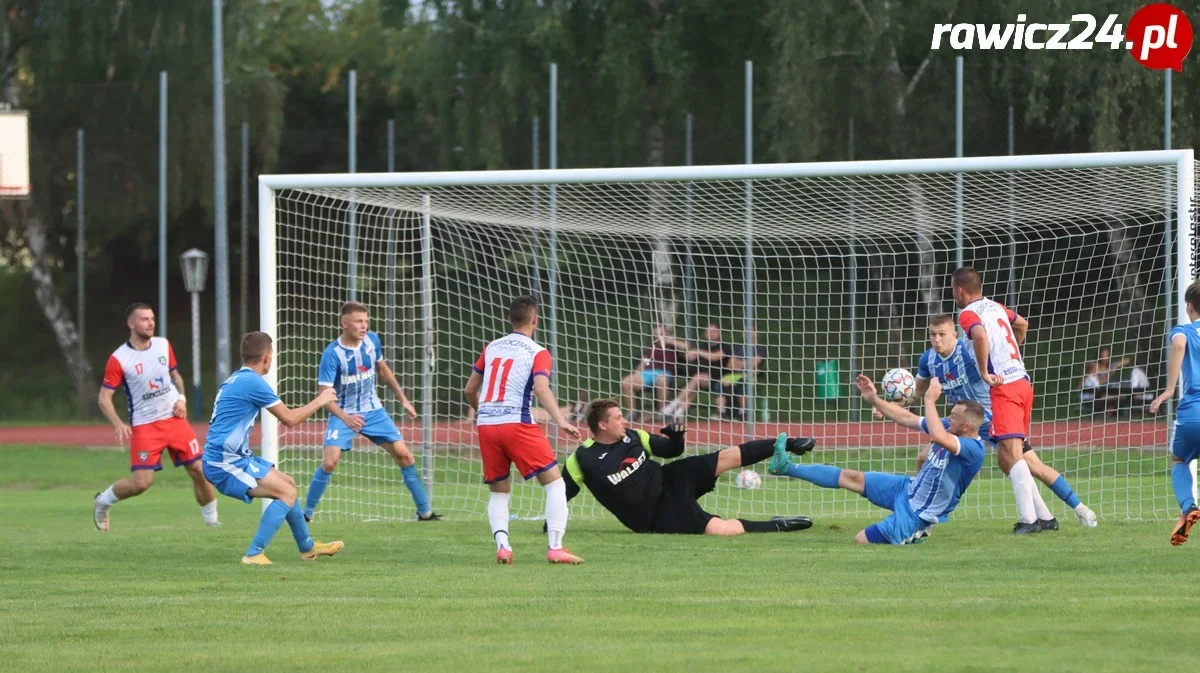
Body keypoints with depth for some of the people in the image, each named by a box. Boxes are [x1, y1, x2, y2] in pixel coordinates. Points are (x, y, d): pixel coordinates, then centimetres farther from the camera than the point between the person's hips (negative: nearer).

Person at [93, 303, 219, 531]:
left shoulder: (163, 345, 3)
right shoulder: (119, 360, -11)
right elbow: (104, 397, -10)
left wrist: (181, 398, 1)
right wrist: (118, 424, -25)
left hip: (174, 418, 4)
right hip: (144, 425, -4)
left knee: (198, 470, -2)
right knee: (141, 482, -13)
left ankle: (211, 519, 17)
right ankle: (102, 501, 14)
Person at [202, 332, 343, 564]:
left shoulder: (235, 379, 14)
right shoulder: (253, 382, -16)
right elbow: (289, 418, -10)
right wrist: (319, 401, 4)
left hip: (234, 456, 10)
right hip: (225, 463, -10)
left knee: (288, 483, 20)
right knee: (287, 493, -14)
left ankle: (307, 547, 33)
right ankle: (254, 554, -19)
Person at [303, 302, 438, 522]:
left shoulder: (372, 341, -6)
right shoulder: (332, 354, -22)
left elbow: (383, 371, 14)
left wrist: (403, 399, 14)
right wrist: (345, 418, -42)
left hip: (373, 411, 4)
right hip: (343, 414, -4)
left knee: (404, 455, -2)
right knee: (329, 462, -20)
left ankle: (424, 511, 9)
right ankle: (306, 514, -5)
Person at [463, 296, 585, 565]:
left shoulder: (492, 348, 16)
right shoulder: (538, 353, 1)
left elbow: (469, 390, 23)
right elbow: (541, 388, -17)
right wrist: (561, 421, -26)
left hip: (486, 424, 5)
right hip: (516, 422, -5)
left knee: (499, 492, 17)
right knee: (555, 483, 2)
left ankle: (502, 545, -6)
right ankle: (555, 548, -10)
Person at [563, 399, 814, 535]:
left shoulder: (632, 437, 1)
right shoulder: (583, 459, -16)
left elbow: (671, 450, 12)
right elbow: (560, 494, -7)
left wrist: (675, 438, -9)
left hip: (669, 482, 6)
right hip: (657, 515, -6)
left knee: (727, 458, -8)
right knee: (716, 529, -23)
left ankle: (783, 445, 0)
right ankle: (777, 527, -11)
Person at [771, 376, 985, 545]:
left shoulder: (973, 450, -30)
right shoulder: (949, 428, -4)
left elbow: (937, 437, -50)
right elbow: (908, 419, 6)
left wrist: (930, 401, -40)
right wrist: (874, 400, -1)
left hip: (916, 514, -8)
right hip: (907, 488, 8)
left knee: (861, 540, -5)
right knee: (853, 478, 1)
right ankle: (787, 467, 8)